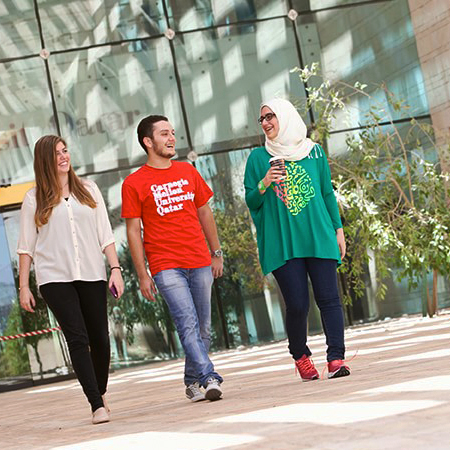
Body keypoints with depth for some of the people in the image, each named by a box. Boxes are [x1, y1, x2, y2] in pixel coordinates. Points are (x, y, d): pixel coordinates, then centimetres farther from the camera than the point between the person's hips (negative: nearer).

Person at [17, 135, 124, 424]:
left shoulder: (88, 190, 10)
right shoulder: (35, 199, 4)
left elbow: (105, 234, 10)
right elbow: (26, 245, 6)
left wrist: (115, 268, 0)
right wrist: (24, 286, 2)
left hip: (91, 274, 3)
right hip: (55, 278, -2)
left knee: (100, 338, 5)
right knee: (77, 338, -12)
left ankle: (101, 392, 30)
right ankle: (97, 406, -14)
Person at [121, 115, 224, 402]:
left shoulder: (188, 171, 13)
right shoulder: (134, 184, -1)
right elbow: (133, 231, 0)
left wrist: (217, 254, 18)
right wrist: (142, 274, -4)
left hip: (200, 262, 5)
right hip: (166, 266, -4)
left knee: (203, 327, 7)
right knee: (188, 324, -16)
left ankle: (194, 382, 21)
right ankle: (209, 378, -19)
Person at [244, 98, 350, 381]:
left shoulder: (314, 151, 10)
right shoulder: (259, 157, 8)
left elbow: (328, 193, 15)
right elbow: (251, 202, 8)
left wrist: (338, 229, 10)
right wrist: (263, 184, -11)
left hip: (319, 237, 1)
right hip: (282, 242, -1)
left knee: (329, 298, -8)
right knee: (297, 304, -4)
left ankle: (336, 358, -8)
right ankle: (301, 357, 17)